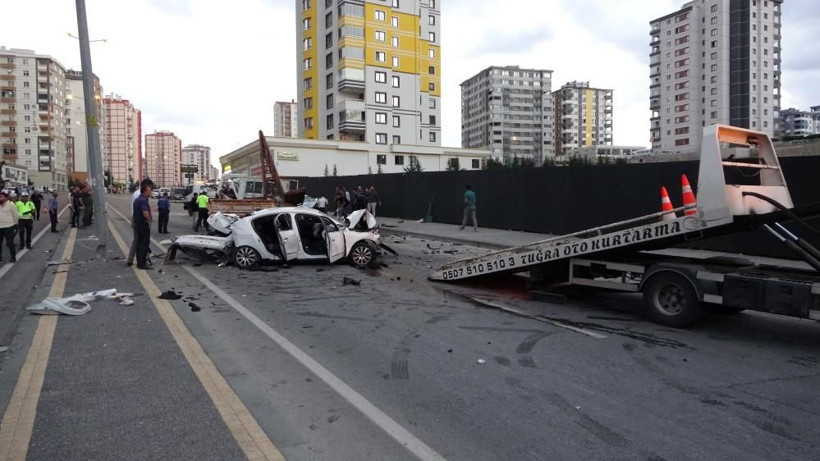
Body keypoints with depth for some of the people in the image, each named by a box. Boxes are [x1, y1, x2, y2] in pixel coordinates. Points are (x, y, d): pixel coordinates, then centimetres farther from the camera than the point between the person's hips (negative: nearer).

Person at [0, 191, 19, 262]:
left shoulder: (11, 204, -8)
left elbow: (16, 215, -3)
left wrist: (15, 224, 3)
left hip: (9, 227, -5)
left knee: (10, 243, -1)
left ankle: (13, 258, 11)